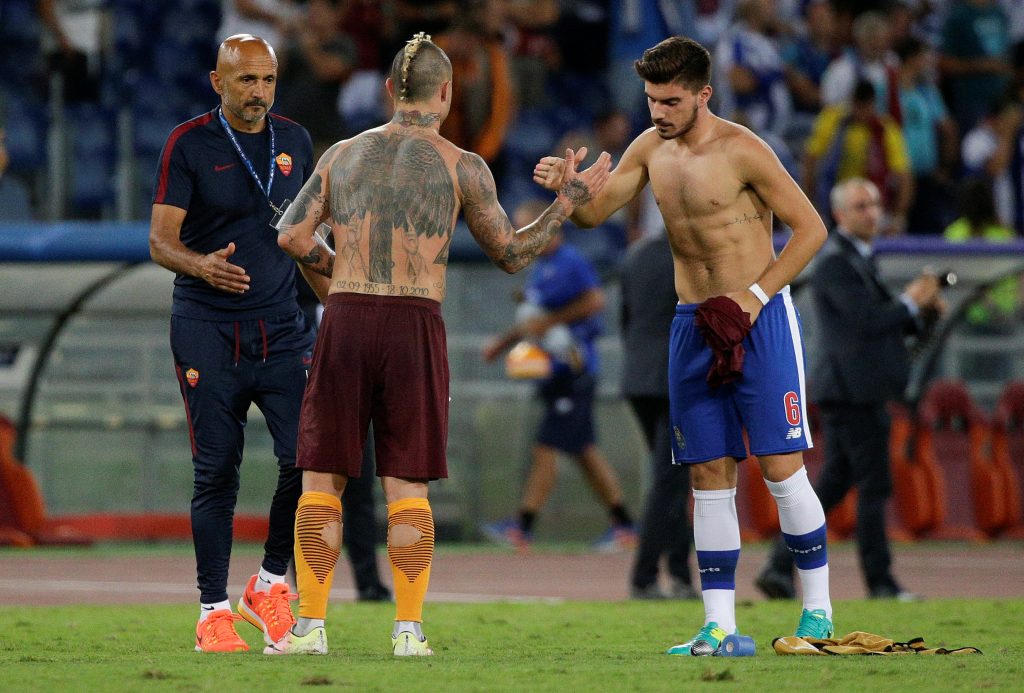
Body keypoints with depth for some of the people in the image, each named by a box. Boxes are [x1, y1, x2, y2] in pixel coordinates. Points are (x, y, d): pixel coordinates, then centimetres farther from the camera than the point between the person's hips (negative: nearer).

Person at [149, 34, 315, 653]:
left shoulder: (295, 141, 10)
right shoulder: (189, 143, -4)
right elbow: (161, 240, -9)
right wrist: (202, 265, -29)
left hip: (282, 328, 3)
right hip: (207, 330, -3)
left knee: (306, 458, -10)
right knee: (217, 473, -2)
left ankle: (272, 581, 11)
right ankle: (214, 609, 6)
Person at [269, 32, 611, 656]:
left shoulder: (344, 154, 12)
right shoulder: (462, 168, 3)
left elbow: (292, 235, 5)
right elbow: (512, 254, 9)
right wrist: (571, 201, 19)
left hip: (345, 323, 2)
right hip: (415, 329, -2)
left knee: (322, 478, 6)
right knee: (406, 484, 4)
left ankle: (311, 627, 1)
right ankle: (409, 629, -1)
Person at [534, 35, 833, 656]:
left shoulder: (741, 151, -12)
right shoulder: (652, 149, 7)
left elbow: (811, 227, -9)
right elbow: (594, 211, 11)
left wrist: (756, 294, -16)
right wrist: (566, 185, -12)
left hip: (758, 318, -6)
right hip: (694, 325, 6)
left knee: (781, 467, -8)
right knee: (710, 475, 3)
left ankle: (818, 609, 3)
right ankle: (720, 626, 4)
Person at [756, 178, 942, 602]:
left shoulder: (858, 260, 20)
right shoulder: (835, 262, -12)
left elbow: (883, 322, 23)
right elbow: (866, 320, -21)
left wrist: (919, 308, 6)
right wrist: (911, 303, -10)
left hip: (858, 390, 10)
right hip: (852, 389, -10)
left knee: (832, 485, 9)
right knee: (873, 487, -5)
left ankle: (780, 568, 7)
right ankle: (880, 583, -1)